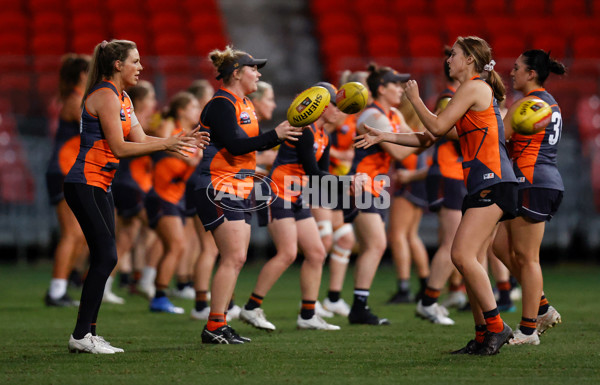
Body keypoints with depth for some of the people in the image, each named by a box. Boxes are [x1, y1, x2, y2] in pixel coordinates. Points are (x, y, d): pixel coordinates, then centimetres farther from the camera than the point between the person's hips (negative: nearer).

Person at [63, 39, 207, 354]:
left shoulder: (121, 98, 16)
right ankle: (81, 336, -10)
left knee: (103, 260, 6)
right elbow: (119, 148, -17)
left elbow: (140, 139, 15)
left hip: (100, 186, 10)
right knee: (105, 257, -13)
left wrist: (179, 141, 5)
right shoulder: (105, 96, -14)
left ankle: (87, 333, 8)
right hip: (86, 184, -10)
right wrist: (166, 144, -17)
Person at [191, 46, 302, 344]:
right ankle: (215, 327, -12)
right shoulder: (221, 104, -13)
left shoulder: (244, 105, 17)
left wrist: (284, 133, 5)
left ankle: (219, 325, 8)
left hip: (240, 190, 10)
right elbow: (235, 144, -23)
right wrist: (275, 135, -22)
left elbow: (251, 143, 17)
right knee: (234, 257, -14)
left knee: (236, 259, 6)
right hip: (219, 190, -10)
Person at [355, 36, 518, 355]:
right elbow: (428, 138, 26)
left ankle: (496, 327, -13)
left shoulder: (474, 87, -6)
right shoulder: (473, 91, 24)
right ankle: (483, 336, 9)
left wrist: (414, 99, 4)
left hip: (492, 183, -10)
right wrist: (384, 137, 24)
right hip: (482, 185, 10)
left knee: (462, 255, -17)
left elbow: (437, 127, -11)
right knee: (465, 259, 6)